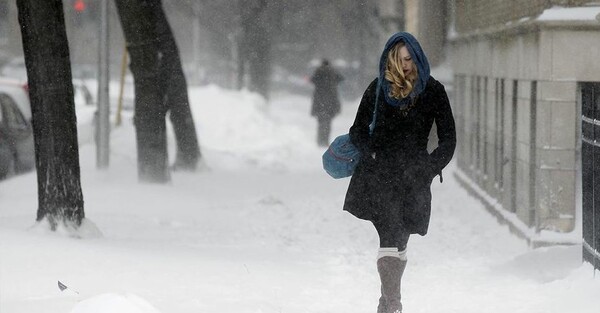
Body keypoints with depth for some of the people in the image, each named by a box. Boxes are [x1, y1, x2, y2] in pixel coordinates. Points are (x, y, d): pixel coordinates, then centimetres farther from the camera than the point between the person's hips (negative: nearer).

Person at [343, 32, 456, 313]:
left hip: (413, 176, 1)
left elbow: (448, 138, 7)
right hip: (379, 173, -1)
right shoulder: (378, 88, 6)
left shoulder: (433, 91, 4)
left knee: (400, 239, 4)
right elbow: (359, 130, 13)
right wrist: (371, 154, -6)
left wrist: (430, 168, -6)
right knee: (390, 237, -15)